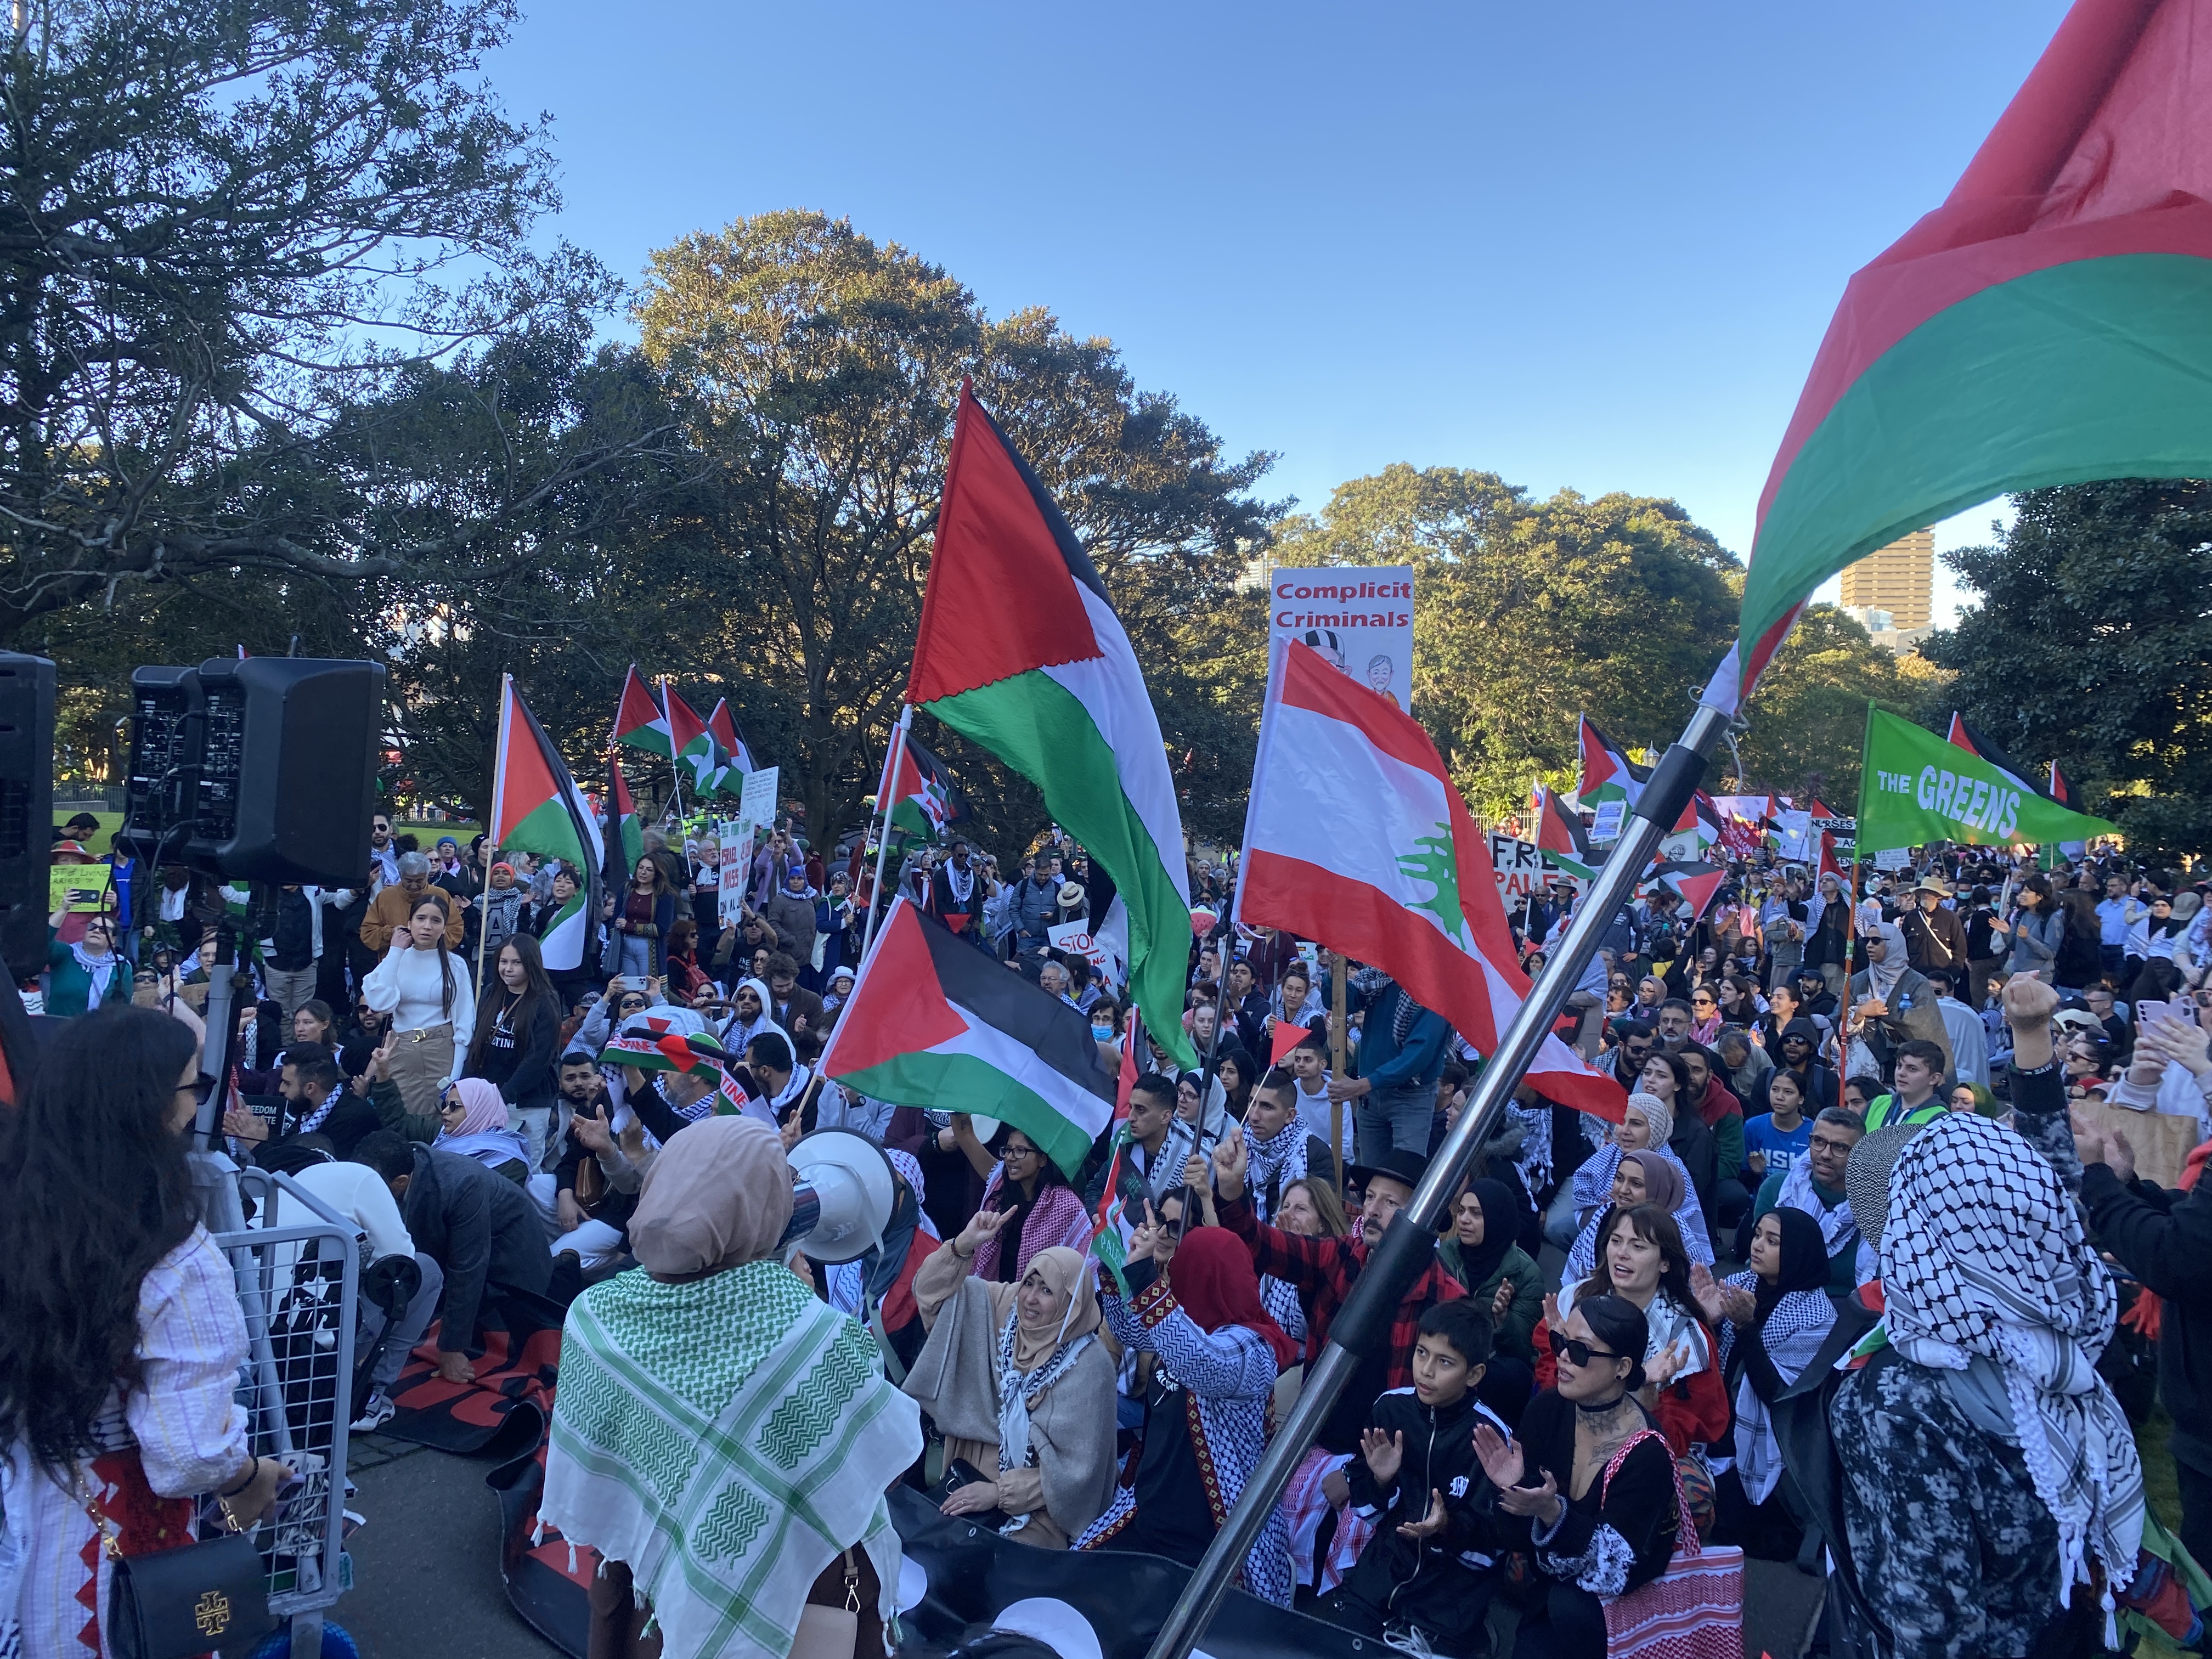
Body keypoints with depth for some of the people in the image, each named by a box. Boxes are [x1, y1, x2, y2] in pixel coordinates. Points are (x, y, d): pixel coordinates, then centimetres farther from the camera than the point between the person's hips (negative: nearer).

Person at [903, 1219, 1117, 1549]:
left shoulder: (1089, 1365, -17)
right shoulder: (1004, 1307, -5)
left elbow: (1076, 1467, -14)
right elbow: (932, 1292, -6)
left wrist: (1000, 1492, -17)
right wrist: (964, 1245, -23)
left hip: (1036, 1504, -4)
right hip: (973, 1468, 5)